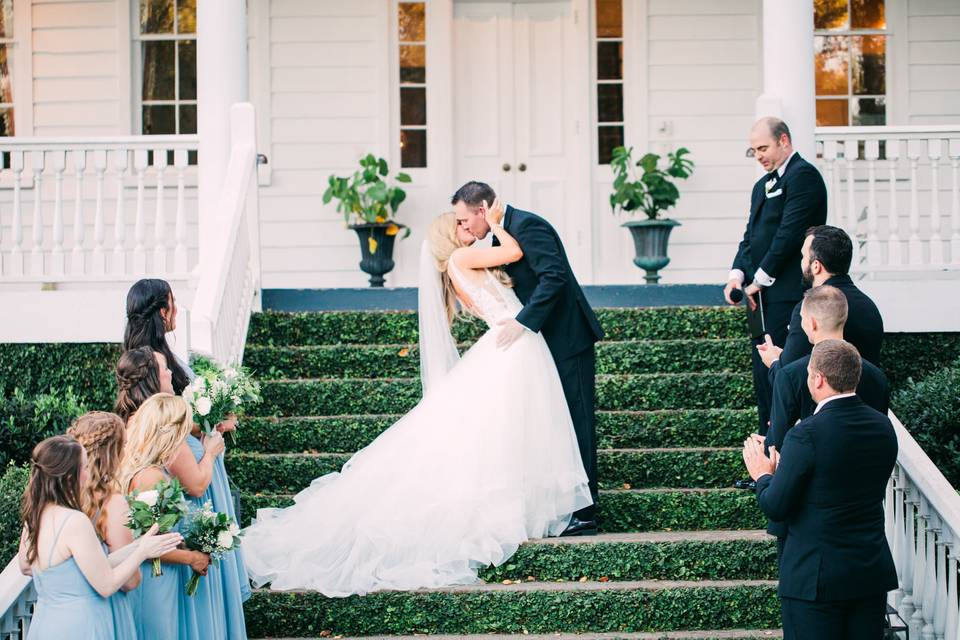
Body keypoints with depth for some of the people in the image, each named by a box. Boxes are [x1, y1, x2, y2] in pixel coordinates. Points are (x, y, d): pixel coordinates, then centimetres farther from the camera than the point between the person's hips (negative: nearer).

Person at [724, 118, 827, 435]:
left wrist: (759, 280, -12)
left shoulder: (803, 176, -9)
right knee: (763, 380, 10)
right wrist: (738, 274, 0)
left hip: (787, 296, -9)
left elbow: (789, 233, -16)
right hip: (762, 297, 9)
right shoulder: (763, 185, 22)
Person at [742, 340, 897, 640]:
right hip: (873, 573, 6)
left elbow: (775, 508, -14)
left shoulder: (807, 435, -19)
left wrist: (762, 475, 8)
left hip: (817, 577, -6)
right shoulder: (883, 427, 1)